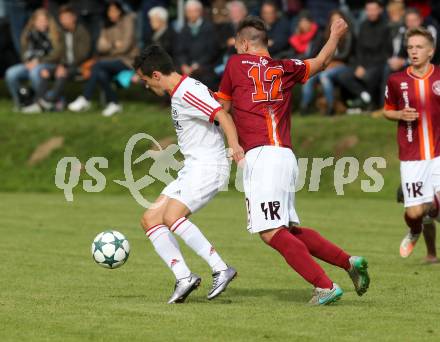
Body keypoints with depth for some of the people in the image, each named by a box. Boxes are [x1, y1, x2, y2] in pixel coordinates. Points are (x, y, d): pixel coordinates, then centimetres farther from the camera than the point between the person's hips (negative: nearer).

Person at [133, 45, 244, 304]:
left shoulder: (188, 93, -16)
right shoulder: (179, 92, 15)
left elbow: (222, 115, -28)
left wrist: (234, 146, -43)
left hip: (208, 167, -11)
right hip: (192, 169, 11)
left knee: (172, 217, -27)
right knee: (150, 220, 4)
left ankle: (221, 269, -22)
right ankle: (183, 277, -5)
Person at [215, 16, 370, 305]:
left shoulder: (237, 64, 5)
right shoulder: (286, 68, 16)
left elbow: (222, 106, 15)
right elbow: (321, 62, 34)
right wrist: (335, 37, 50)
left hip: (261, 155, -7)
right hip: (287, 156, 7)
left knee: (272, 233, -11)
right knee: (289, 230, 17)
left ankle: (325, 286, -19)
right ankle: (349, 262, 8)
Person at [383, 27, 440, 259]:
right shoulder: (396, 81, 1)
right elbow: (387, 111, 15)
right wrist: (401, 115, -6)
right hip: (411, 156, 1)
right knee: (414, 213, -1)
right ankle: (414, 233, 35)